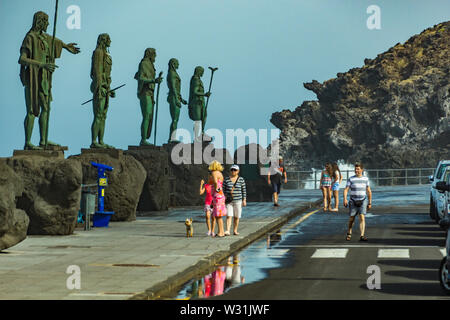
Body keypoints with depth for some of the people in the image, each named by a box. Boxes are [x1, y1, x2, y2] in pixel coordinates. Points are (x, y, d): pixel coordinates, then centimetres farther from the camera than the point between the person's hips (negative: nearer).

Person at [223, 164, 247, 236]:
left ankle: (235, 230, 16)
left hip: (238, 201, 0)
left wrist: (244, 200, -1)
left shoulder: (241, 180, 0)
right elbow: (223, 190, 5)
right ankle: (227, 231, -17)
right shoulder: (226, 179, 2)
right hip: (228, 201, 0)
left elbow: (244, 190, 3)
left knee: (236, 217, 5)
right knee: (229, 216, -10)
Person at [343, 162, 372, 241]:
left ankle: (362, 236, -21)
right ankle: (349, 234, 32)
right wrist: (345, 199, -24)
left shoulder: (365, 179, 4)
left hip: (363, 201, 0)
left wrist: (370, 203, 10)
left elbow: (369, 191, 10)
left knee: (362, 217, -16)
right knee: (352, 219, 8)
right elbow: (346, 190, -8)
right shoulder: (351, 179, -3)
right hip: (353, 202, 0)